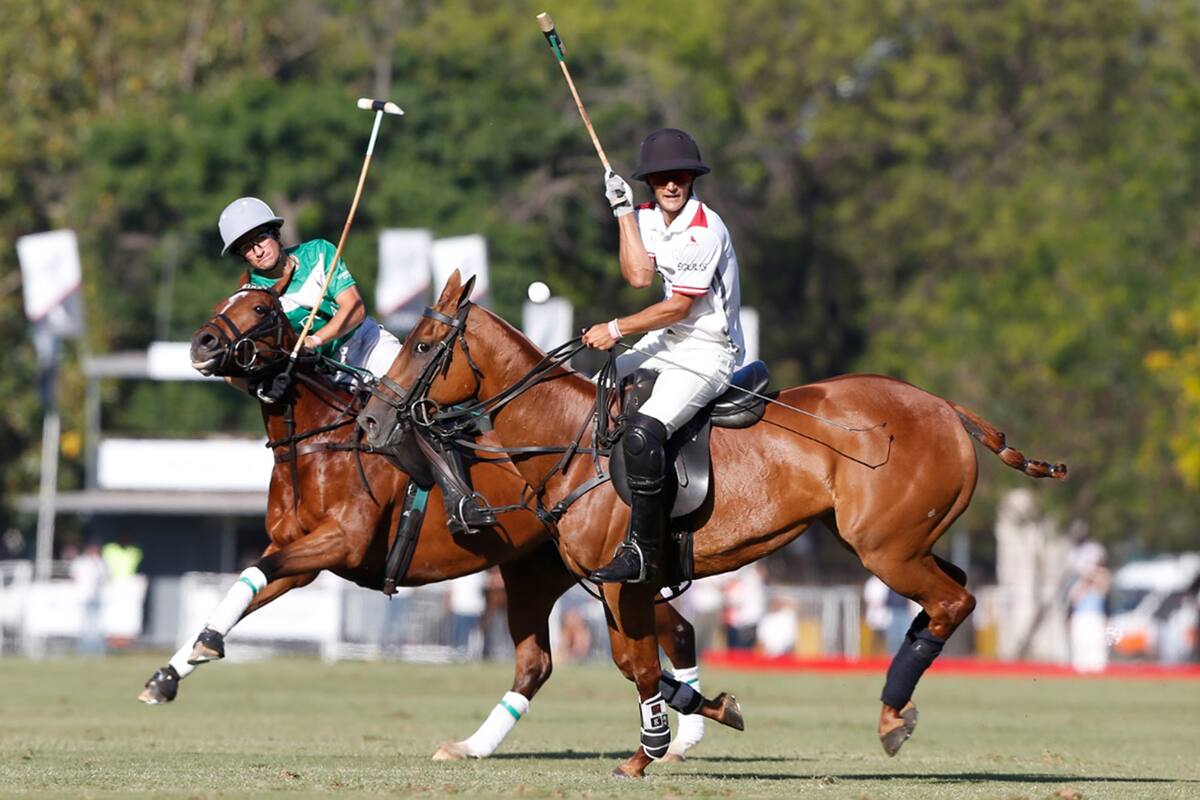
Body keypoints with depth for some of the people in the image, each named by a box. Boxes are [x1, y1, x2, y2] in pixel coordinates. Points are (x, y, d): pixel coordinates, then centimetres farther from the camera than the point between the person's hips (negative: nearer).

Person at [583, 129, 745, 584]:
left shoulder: (704, 231, -20)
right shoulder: (650, 217, 6)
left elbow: (678, 307, -19)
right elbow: (638, 276, -5)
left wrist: (616, 329, -14)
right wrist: (623, 211, -5)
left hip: (708, 354, -9)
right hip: (667, 341, 9)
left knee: (643, 431, -28)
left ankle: (641, 552, -23)